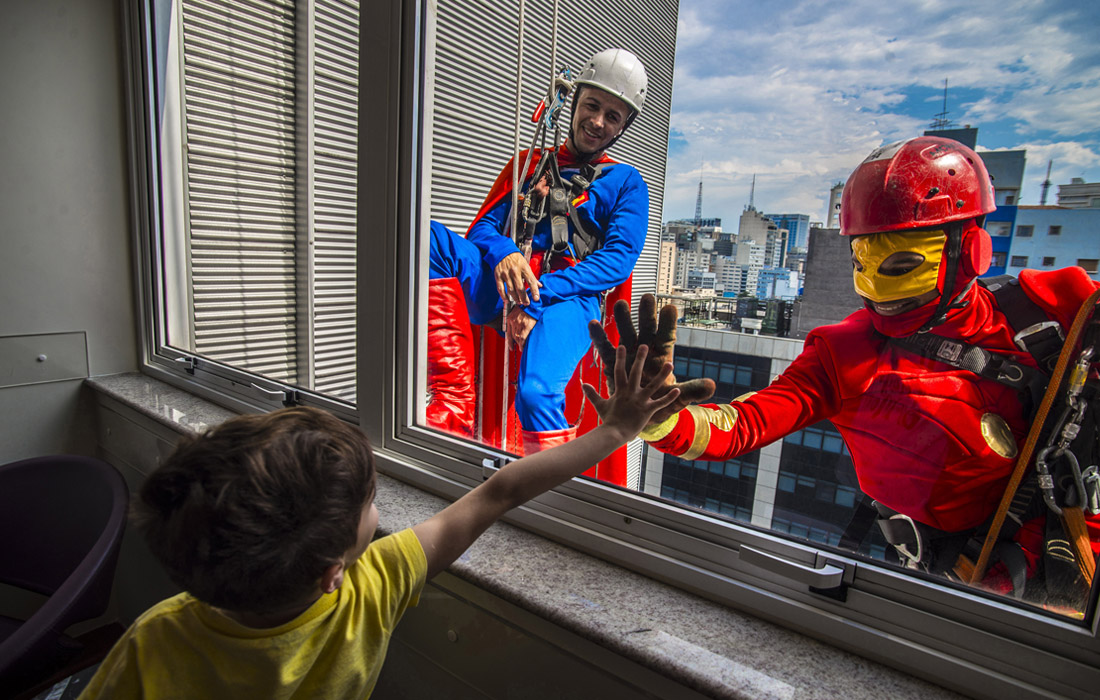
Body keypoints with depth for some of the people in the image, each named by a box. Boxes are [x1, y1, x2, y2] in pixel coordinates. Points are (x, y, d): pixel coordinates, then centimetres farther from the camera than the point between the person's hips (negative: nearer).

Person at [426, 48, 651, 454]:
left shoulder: (625, 183, 17)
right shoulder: (528, 164, 26)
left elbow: (618, 260, 0)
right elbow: (484, 227, 16)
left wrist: (539, 295, -14)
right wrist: (504, 254, -11)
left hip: (568, 299, -4)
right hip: (504, 292, 4)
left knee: (537, 394, -36)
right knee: (427, 237, -25)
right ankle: (456, 406, -30)